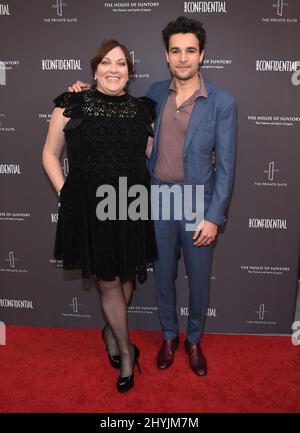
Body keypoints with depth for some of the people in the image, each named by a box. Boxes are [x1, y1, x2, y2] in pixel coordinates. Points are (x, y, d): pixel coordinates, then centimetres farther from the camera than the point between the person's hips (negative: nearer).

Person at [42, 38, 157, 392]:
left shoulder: (141, 110, 6)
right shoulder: (73, 104, -1)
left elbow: (150, 157, 16)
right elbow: (50, 154, 4)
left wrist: (144, 190, 5)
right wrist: (65, 193, -4)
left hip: (131, 210, 3)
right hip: (88, 210, -2)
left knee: (126, 278, 15)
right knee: (107, 282, 8)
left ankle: (111, 330, 45)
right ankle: (126, 350, 31)